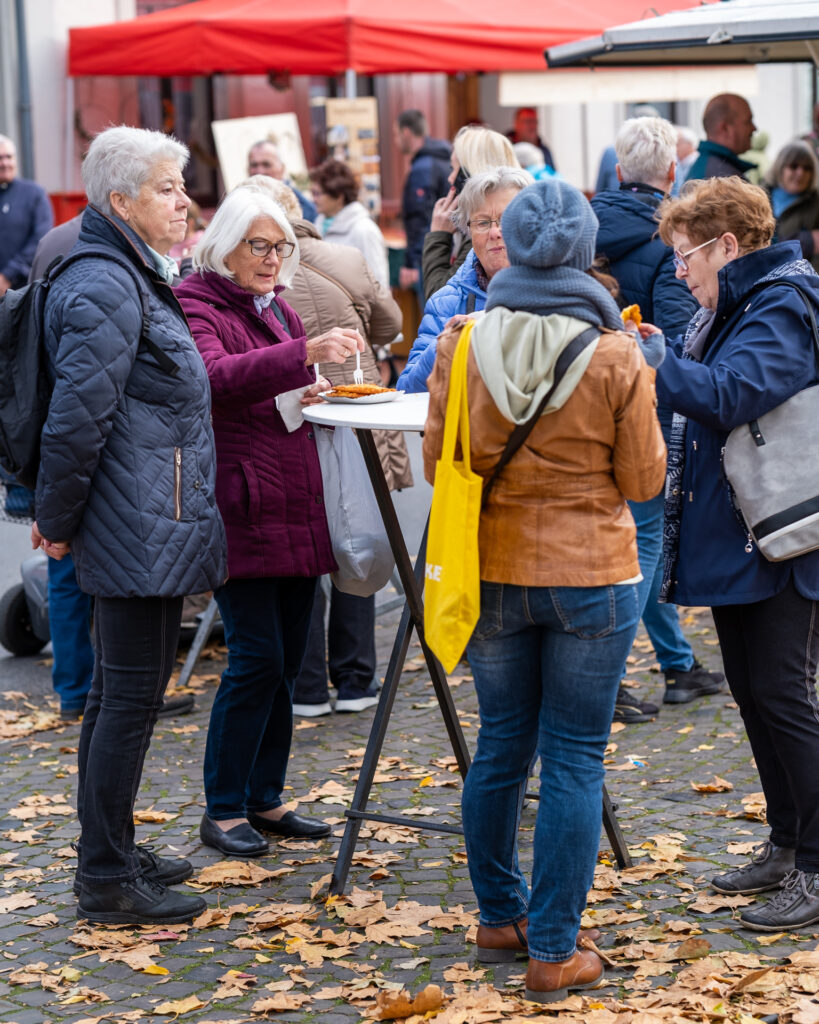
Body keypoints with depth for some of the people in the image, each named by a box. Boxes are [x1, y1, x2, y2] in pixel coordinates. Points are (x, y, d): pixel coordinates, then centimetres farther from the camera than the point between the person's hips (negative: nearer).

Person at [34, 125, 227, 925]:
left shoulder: (132, 279, 16)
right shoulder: (104, 289, -18)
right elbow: (78, 415, -21)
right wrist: (57, 519, -13)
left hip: (150, 527, 10)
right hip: (139, 530, -10)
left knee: (122, 691, 17)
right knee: (129, 695, -4)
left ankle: (110, 852, 28)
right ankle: (107, 882, 3)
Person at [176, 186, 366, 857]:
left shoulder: (278, 308, 18)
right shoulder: (197, 306, -7)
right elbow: (219, 376, -27)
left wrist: (313, 394, 5)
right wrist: (304, 354, -40)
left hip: (296, 513, 8)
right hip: (241, 514, -8)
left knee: (288, 657, 10)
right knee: (257, 657, -9)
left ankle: (266, 799, 20)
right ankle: (222, 811, 1)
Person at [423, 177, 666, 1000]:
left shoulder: (460, 343, -6)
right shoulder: (616, 355, -11)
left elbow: (437, 463, 2)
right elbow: (643, 480, -3)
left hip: (493, 574, 3)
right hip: (591, 576, -3)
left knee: (501, 748, 17)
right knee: (574, 761, 4)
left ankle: (500, 919, 30)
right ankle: (554, 952, 7)